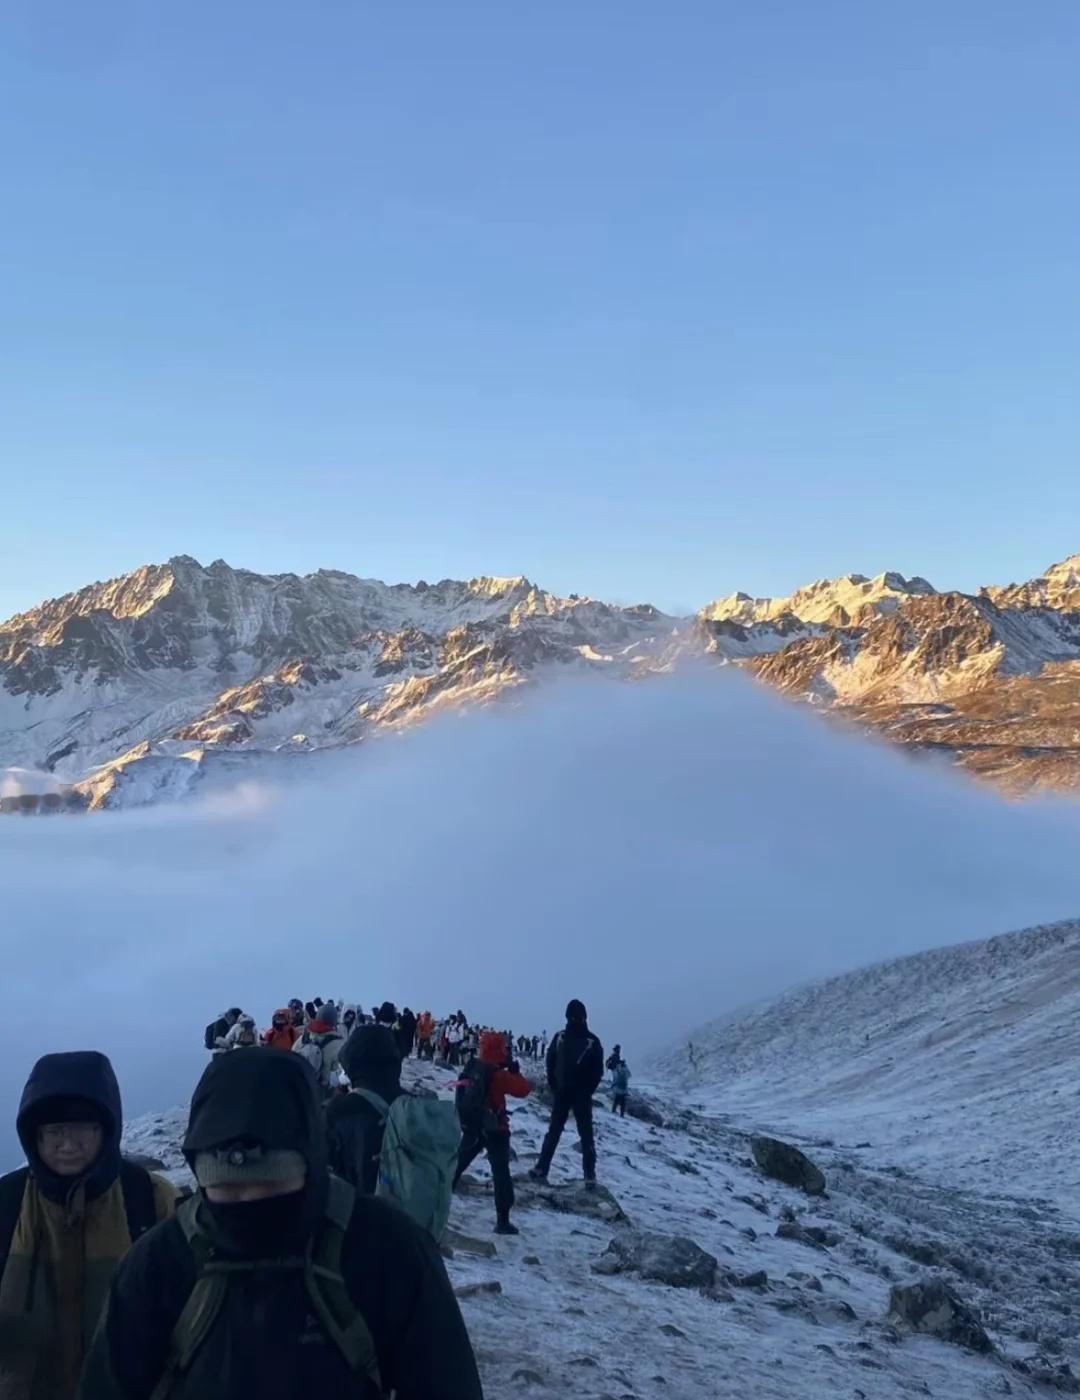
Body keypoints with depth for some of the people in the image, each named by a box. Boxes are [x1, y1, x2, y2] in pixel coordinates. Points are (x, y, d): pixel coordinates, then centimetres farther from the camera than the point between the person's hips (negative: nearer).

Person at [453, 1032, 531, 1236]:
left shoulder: (472, 1068, 0)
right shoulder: (497, 1074, -20)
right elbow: (523, 1089, -20)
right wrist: (515, 1071, -5)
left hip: (471, 1126, 7)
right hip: (494, 1129, -7)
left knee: (457, 1165, 21)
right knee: (501, 1174, -1)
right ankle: (503, 1221, -3)